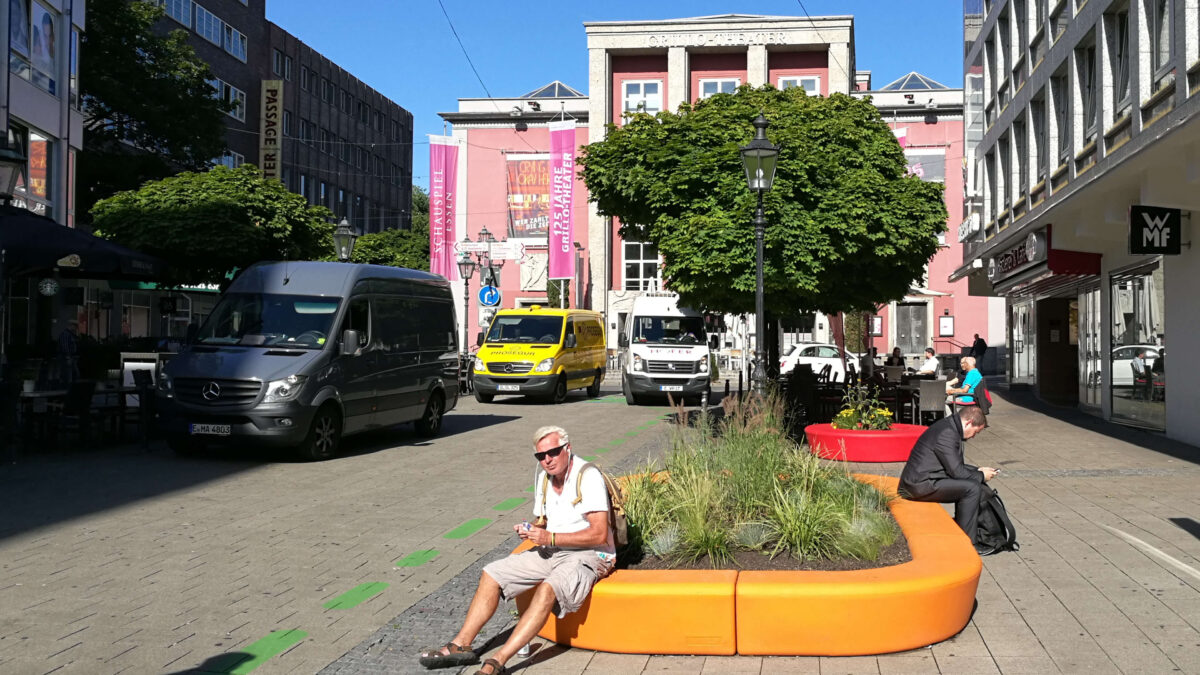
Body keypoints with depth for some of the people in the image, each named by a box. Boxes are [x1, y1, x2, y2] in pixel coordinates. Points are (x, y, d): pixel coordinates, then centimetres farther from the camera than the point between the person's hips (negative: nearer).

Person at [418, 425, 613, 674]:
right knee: (491, 574, -3)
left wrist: (550, 537, -23)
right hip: (551, 552, 8)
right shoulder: (543, 479, 8)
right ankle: (461, 645, -3)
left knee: (547, 589, -36)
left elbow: (599, 534, -23)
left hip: (588, 555, -8)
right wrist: (531, 530, -4)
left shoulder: (588, 477, -17)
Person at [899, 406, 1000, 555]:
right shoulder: (947, 433, -19)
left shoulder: (949, 427, 15)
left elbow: (955, 465, 26)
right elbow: (957, 472, -18)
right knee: (972, 488, -17)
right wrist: (981, 476, -3)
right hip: (920, 485, -11)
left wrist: (978, 470, 17)